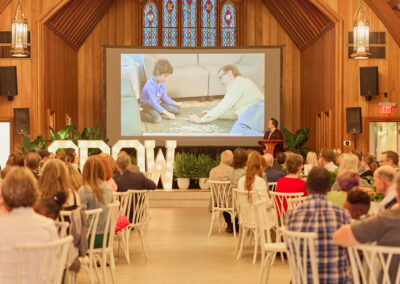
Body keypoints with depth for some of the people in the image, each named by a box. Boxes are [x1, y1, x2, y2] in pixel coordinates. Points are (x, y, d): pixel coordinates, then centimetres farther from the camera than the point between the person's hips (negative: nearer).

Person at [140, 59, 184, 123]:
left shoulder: (162, 82, -3)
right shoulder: (150, 85, -30)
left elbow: (165, 97, 11)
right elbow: (153, 103, -31)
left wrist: (176, 104, 0)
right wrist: (167, 113, -32)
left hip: (158, 104, 8)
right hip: (148, 105, -8)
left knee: (176, 110, 3)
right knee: (158, 119, -35)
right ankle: (140, 115, -11)